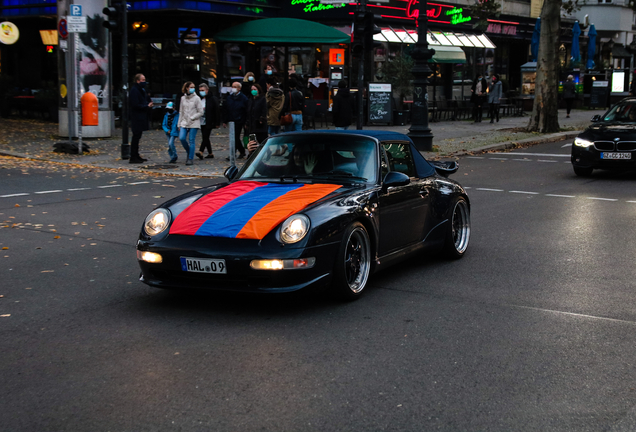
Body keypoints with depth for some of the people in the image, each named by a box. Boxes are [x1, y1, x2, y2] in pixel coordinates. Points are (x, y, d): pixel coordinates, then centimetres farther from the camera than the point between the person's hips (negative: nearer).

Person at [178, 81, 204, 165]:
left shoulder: (196, 98, -3)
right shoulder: (183, 98, 10)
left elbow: (200, 112, -4)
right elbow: (181, 112, 15)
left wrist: (191, 118, -10)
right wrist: (179, 123, 12)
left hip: (194, 123, -4)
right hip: (184, 123, 4)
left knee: (191, 141, -5)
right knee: (181, 138, -10)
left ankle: (190, 159, 1)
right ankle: (189, 152, 16)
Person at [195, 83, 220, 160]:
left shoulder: (212, 99, -5)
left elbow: (217, 111, -6)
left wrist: (217, 123, -10)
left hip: (209, 123, -7)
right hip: (202, 122, 7)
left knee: (205, 137, -15)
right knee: (205, 138, 9)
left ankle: (201, 152, -23)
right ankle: (210, 153, 17)